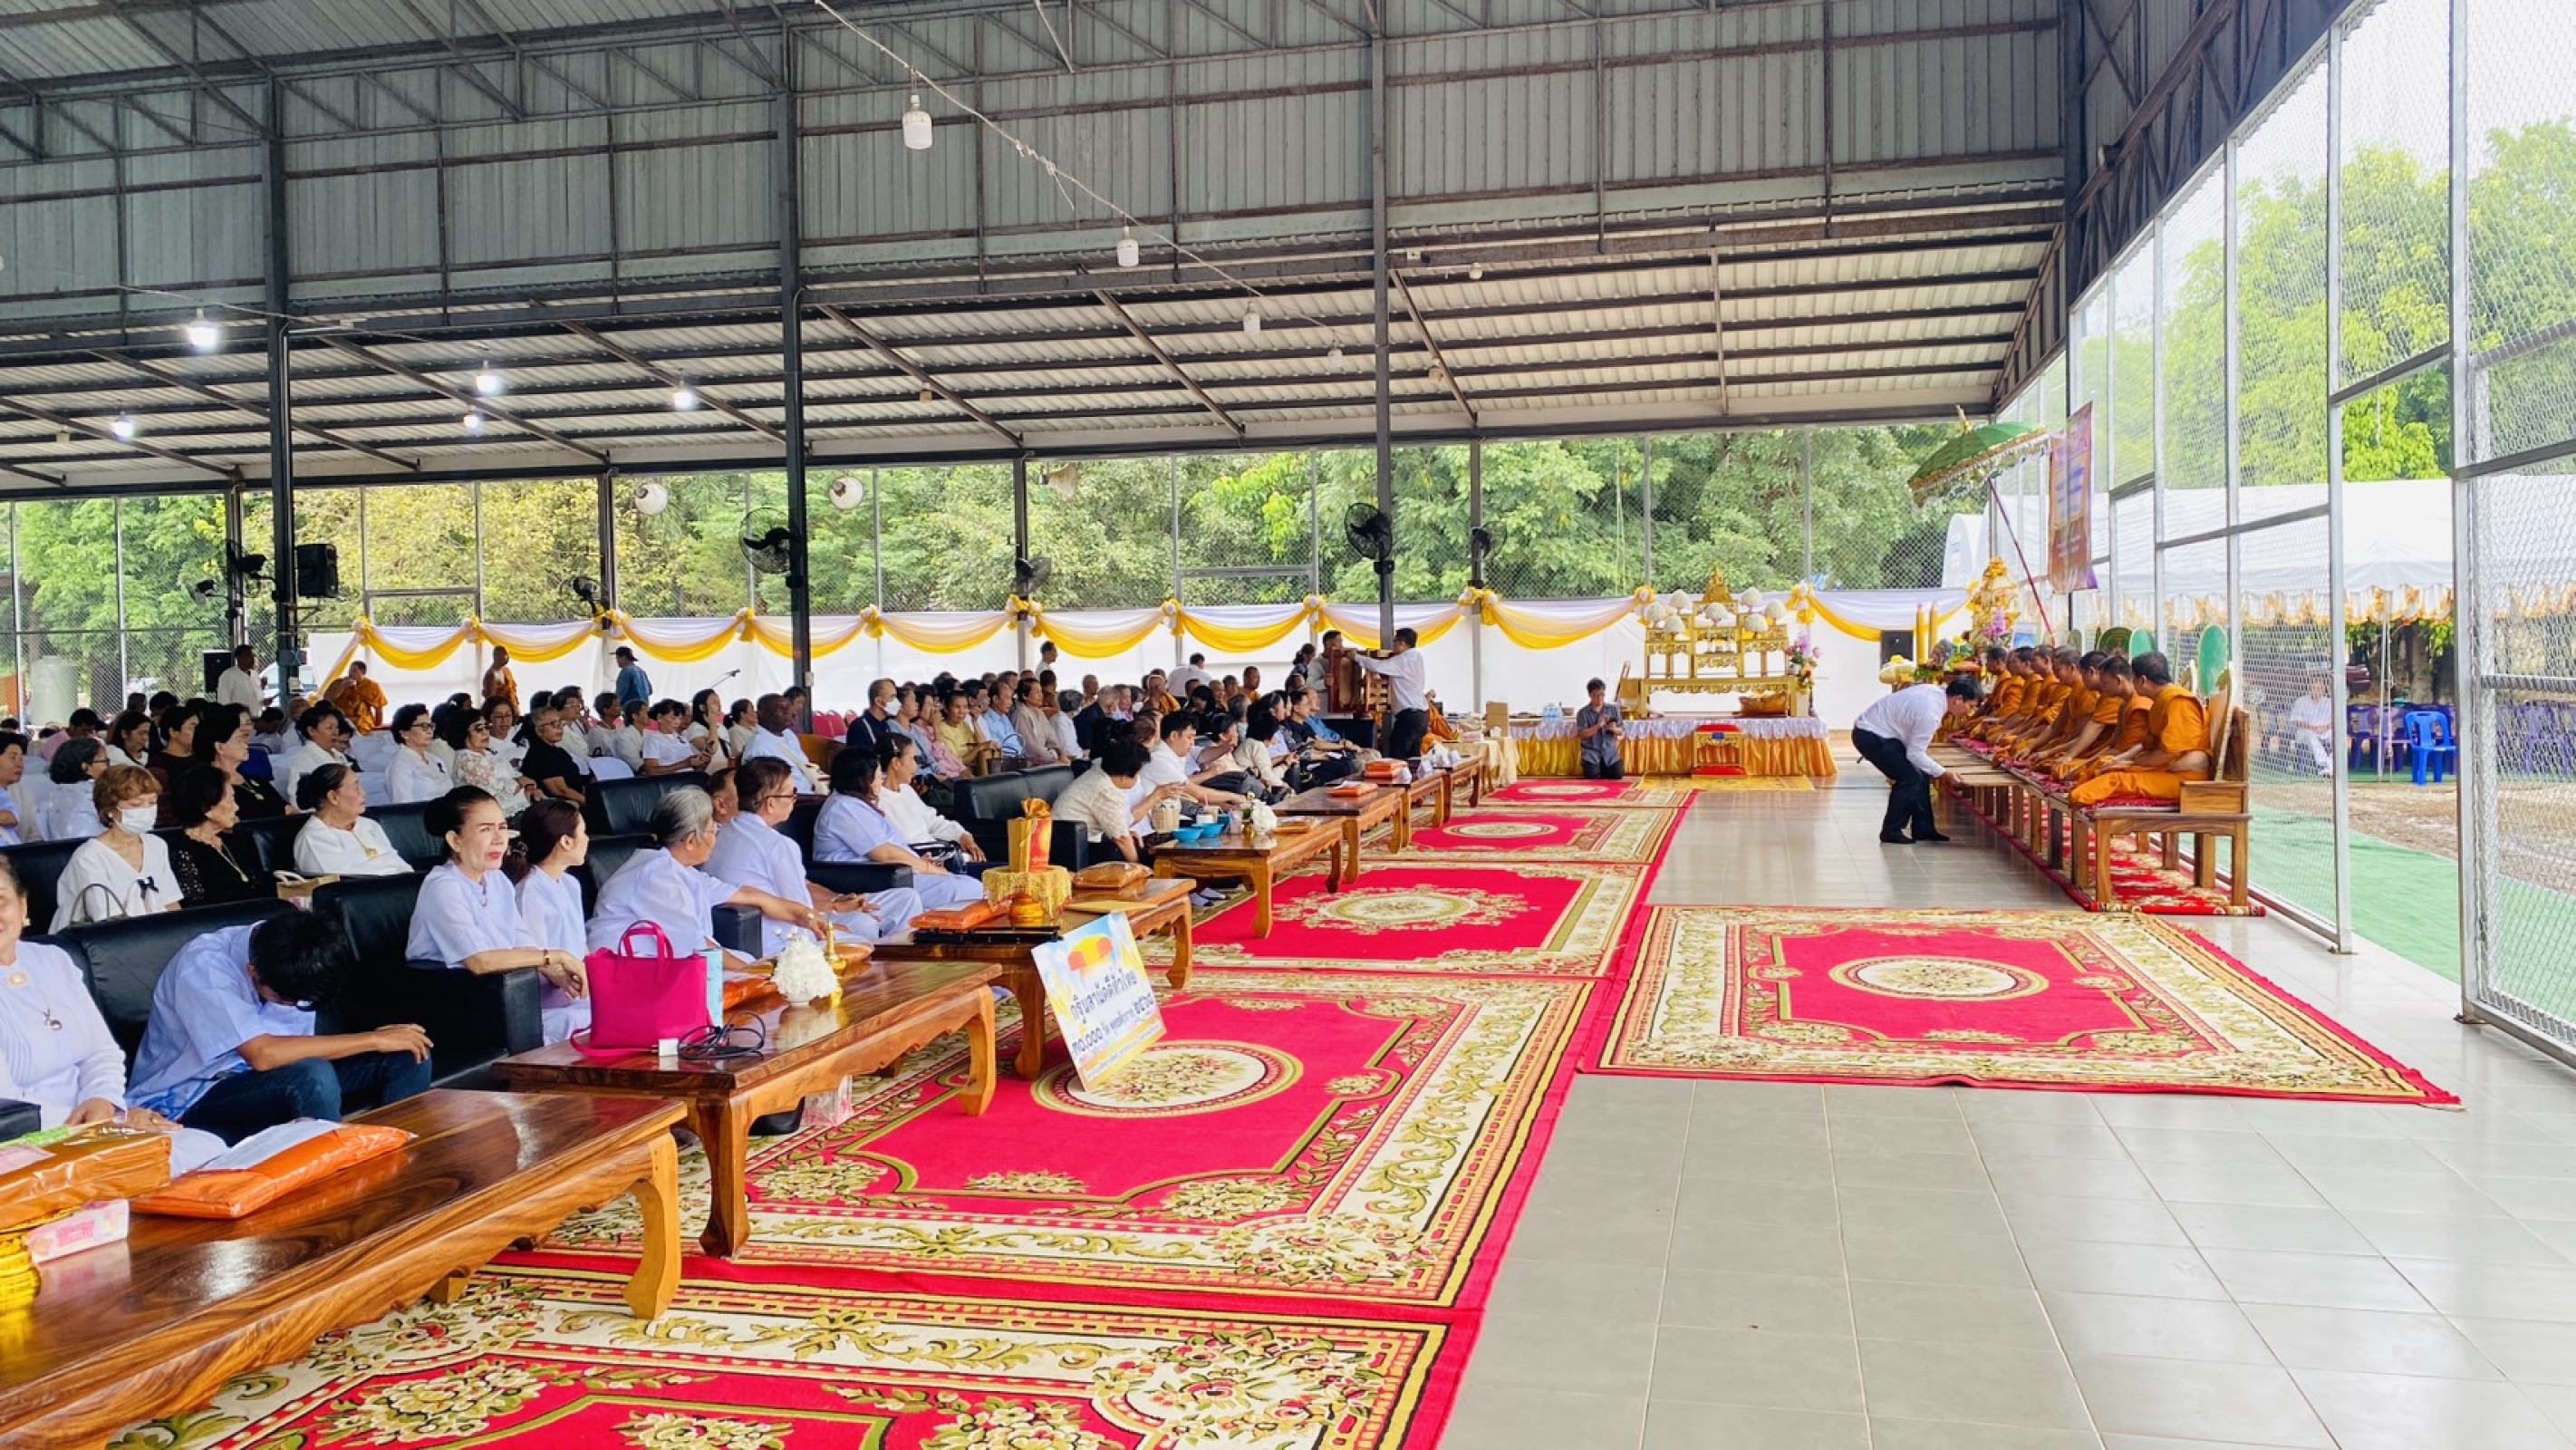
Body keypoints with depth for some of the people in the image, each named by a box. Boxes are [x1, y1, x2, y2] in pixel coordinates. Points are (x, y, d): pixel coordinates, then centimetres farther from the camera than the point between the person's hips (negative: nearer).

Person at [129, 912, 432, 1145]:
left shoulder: (295, 968, -4)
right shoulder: (202, 966, -24)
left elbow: (296, 1051, 2)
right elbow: (262, 1055, -33)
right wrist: (374, 1040, -28)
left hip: (254, 1081, 7)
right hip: (185, 1104, -7)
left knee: (409, 1056, -10)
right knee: (312, 1075, -36)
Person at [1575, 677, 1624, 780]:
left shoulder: (1613, 709, 5)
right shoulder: (1583, 713, -3)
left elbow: (1621, 731, 6)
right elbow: (1581, 734, -10)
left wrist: (1614, 729, -18)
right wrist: (1598, 726, -21)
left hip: (1609, 750, 2)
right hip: (1591, 751, -2)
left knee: (1617, 774, -13)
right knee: (1592, 776, -21)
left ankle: (1603, 768, 21)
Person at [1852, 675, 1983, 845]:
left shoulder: (1935, 690, -1)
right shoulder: (1930, 714, -28)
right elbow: (1914, 754, -21)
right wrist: (1942, 773, -12)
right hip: (1870, 736, -10)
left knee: (1921, 775, 8)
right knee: (1910, 777, -12)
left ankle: (1923, 829, 15)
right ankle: (1891, 832, -1)